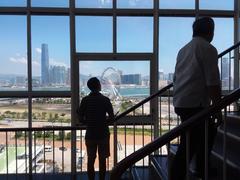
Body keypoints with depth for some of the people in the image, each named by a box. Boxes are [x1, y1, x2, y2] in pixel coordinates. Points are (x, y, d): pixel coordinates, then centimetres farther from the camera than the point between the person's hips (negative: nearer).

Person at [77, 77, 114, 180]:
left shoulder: (85, 100, -3)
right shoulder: (105, 100, -7)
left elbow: (80, 119, -4)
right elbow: (112, 118, -8)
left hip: (90, 134, 2)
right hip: (103, 134, -1)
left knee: (90, 160, 11)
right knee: (102, 160, 9)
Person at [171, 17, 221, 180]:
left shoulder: (183, 49, 17)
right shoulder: (208, 49, -7)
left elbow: (176, 78, 23)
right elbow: (213, 82, -14)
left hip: (180, 102, 9)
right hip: (195, 104, -9)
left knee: (208, 131, 23)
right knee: (189, 145, -2)